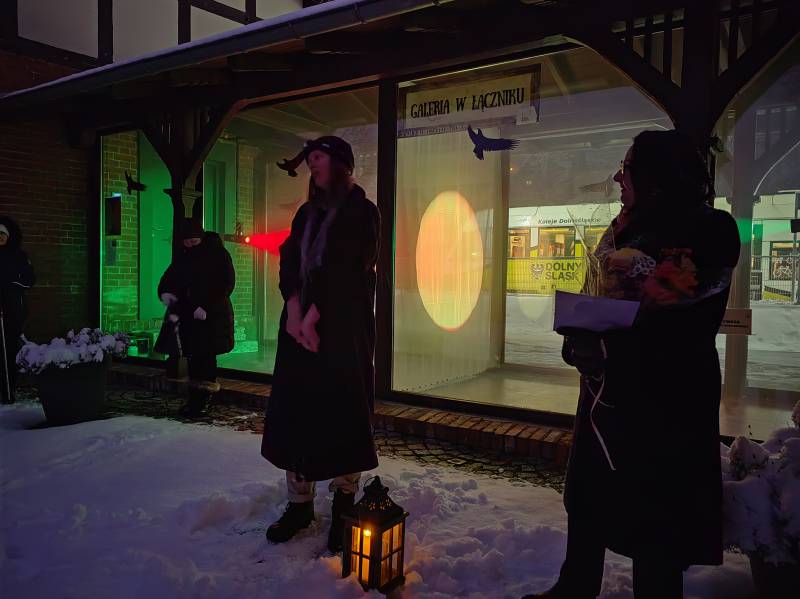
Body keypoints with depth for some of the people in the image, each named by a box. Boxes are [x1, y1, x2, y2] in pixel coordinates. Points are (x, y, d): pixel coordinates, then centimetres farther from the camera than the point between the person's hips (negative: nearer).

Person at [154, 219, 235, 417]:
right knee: (193, 357, 7)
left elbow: (227, 284, -9)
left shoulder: (218, 254, -4)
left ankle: (202, 399, -1)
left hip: (212, 316, -5)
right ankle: (195, 399, 14)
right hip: (188, 313, 5)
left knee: (205, 357, -8)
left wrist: (206, 307, -18)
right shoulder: (183, 257, 13)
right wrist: (165, 292, -6)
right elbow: (169, 278, 18)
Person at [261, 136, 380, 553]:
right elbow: (289, 264, 5)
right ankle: (299, 504, 17)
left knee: (341, 414, -2)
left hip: (343, 330, -6)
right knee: (294, 412, 6)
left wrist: (312, 317, -15)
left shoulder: (361, 212, -1)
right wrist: (294, 314, -10)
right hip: (300, 325, 6)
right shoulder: (306, 213, 17)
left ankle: (343, 507, 10)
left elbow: (346, 271, -11)